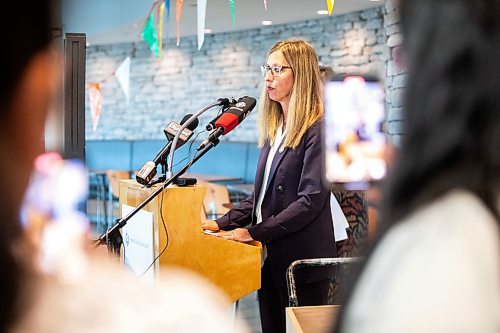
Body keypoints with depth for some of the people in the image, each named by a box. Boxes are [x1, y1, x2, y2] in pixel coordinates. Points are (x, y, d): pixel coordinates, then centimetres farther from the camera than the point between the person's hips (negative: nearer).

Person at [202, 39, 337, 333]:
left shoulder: (318, 130, -12)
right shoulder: (274, 128, 14)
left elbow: (311, 199, -19)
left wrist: (255, 233, -19)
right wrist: (224, 223, 4)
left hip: (302, 261, -8)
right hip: (270, 256, 8)